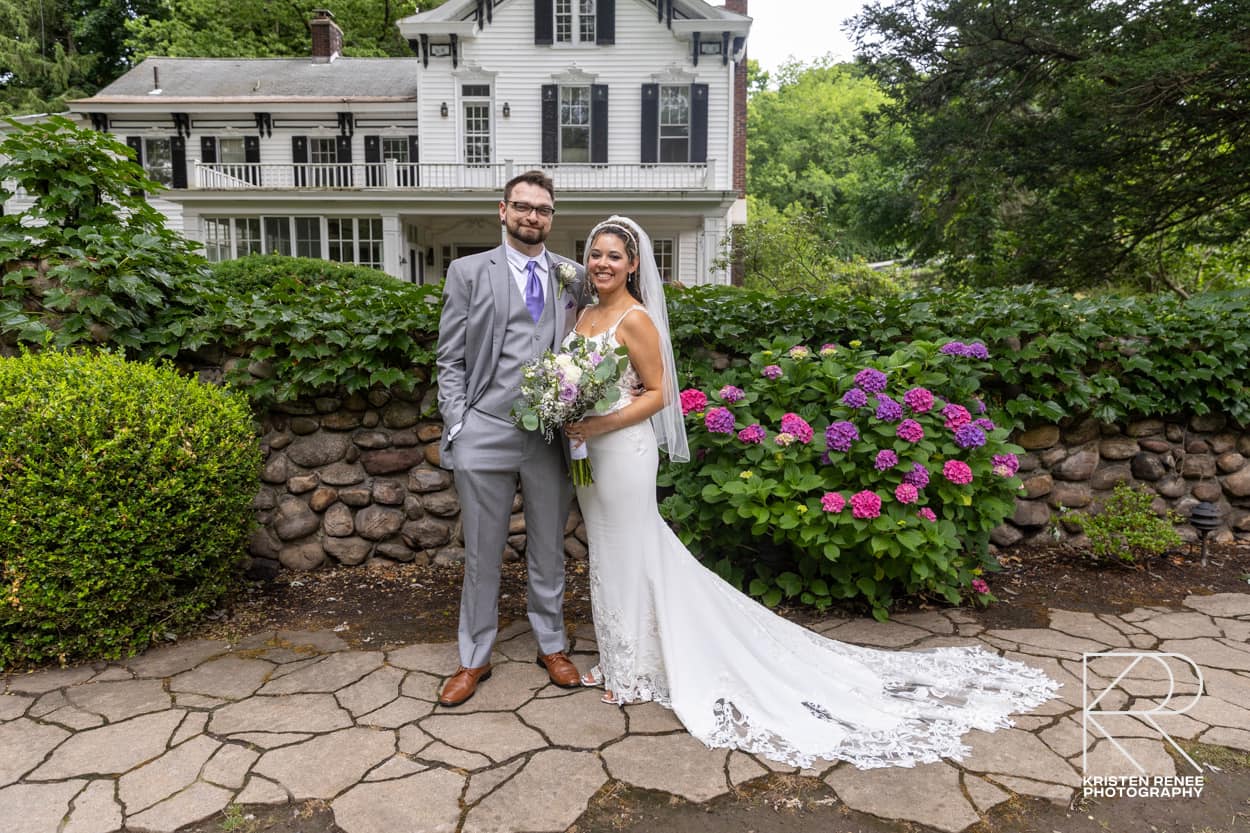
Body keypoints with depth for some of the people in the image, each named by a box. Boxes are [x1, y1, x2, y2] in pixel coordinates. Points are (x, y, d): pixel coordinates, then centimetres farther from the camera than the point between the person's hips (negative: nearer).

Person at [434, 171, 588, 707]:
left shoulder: (573, 277, 10)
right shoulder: (468, 272, 4)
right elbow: (451, 360, 2)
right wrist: (456, 427, -6)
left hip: (552, 435, 2)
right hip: (485, 434, -1)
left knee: (548, 550, 13)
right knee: (482, 553, 9)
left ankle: (551, 646, 31)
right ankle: (474, 659, 24)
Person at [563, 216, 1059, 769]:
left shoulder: (636, 319, -14)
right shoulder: (586, 317, 11)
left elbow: (656, 394, -14)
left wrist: (602, 424, -21)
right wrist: (571, 422, 0)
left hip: (625, 452, -9)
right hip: (589, 451, 9)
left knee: (628, 556, 3)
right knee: (611, 555, 17)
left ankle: (635, 670, 20)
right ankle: (623, 658, 33)